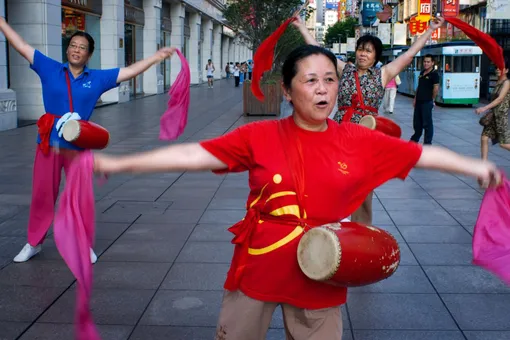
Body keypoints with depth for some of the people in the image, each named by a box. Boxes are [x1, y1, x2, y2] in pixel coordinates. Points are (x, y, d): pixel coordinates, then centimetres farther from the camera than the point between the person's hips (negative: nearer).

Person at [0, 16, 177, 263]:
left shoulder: (97, 78, 4)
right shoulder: (50, 69, 4)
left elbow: (130, 71, 5)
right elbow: (22, 47, 5)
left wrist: (157, 57, 2)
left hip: (79, 146, 0)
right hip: (49, 143, 0)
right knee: (42, 195, 8)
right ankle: (34, 243, 25)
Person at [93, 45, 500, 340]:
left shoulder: (360, 142, -6)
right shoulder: (259, 137, -11)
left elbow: (423, 154, 3)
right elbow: (193, 155, -14)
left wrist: (477, 167, 3)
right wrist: (119, 164, -17)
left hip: (319, 280, 1)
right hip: (257, 272, 0)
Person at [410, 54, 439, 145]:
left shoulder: (434, 74, -9)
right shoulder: (422, 73, 14)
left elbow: (436, 88, -12)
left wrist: (432, 99, -4)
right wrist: (415, 99, 16)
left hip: (427, 102, -7)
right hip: (418, 101, 7)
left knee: (427, 123, -1)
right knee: (417, 122, 16)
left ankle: (427, 143, 6)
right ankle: (415, 139, 30)